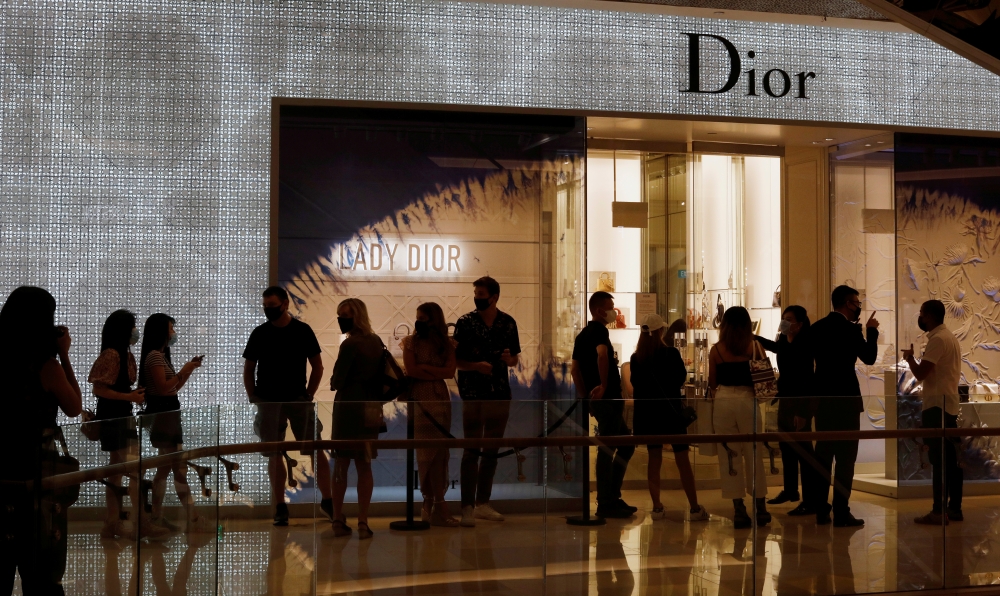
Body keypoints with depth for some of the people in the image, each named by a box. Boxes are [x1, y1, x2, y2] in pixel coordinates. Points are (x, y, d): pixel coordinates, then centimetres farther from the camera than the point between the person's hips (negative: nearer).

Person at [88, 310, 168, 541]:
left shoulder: (124, 354, 12)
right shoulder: (111, 354, -16)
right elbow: (98, 389, -19)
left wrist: (135, 395, 4)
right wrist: (129, 397, -24)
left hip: (121, 416, 10)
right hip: (113, 417, -10)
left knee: (117, 470, 10)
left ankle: (113, 524, 14)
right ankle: (141, 524, -7)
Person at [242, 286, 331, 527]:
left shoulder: (303, 330, 2)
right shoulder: (259, 333, 5)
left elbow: (317, 365, 5)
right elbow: (248, 369, 10)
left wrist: (309, 394, -3)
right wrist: (253, 398, 0)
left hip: (298, 400, -1)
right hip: (269, 402, 1)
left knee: (317, 450, -7)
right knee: (274, 455, 3)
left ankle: (327, 500, 2)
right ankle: (280, 508, 9)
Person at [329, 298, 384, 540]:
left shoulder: (350, 345, -15)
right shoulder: (377, 342, 5)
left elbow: (337, 381, -14)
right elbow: (382, 376, 11)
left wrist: (335, 383, 7)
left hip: (348, 407, -5)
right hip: (371, 408, 5)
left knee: (341, 465, 6)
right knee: (364, 466, 8)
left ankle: (338, 520, 8)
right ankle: (363, 523, 5)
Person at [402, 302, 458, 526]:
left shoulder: (446, 344, 11)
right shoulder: (411, 342, 7)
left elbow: (450, 371, -3)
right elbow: (411, 371, -5)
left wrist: (425, 368, -8)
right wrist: (436, 372, -4)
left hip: (440, 399, 2)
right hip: (418, 399, -2)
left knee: (440, 451, -1)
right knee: (425, 451, -5)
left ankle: (433, 504, 3)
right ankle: (433, 504, -2)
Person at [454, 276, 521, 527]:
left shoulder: (508, 323, 6)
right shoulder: (465, 322, -3)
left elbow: (515, 358, 14)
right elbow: (455, 360, -2)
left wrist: (510, 359, -8)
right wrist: (477, 366, -19)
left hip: (500, 394, 4)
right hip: (473, 394, -4)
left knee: (491, 450, 10)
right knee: (471, 451, -4)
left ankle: (483, 503, 19)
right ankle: (467, 507, -1)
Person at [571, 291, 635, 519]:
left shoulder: (583, 335, 17)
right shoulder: (599, 330, -10)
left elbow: (575, 369, 19)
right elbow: (602, 354, -31)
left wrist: (585, 395, 16)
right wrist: (603, 385, -23)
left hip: (596, 400, 9)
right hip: (607, 398, -9)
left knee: (626, 444, 17)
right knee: (607, 450, -4)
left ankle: (612, 497, 19)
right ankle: (605, 504, 1)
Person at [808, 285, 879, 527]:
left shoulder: (817, 327, 7)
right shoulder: (850, 328, -12)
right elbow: (869, 357, -8)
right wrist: (872, 331, 6)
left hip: (822, 397, 7)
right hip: (845, 398, -7)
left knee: (823, 453, 11)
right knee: (845, 456, -3)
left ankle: (821, 510, 14)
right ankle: (841, 513, -4)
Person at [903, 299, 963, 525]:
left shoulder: (938, 340, -15)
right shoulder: (950, 337, 16)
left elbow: (920, 374, -19)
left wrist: (909, 357, -3)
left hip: (937, 406, -10)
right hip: (949, 405, 10)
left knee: (939, 459, -9)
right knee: (951, 459, 10)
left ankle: (939, 511, -9)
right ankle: (954, 508, 13)